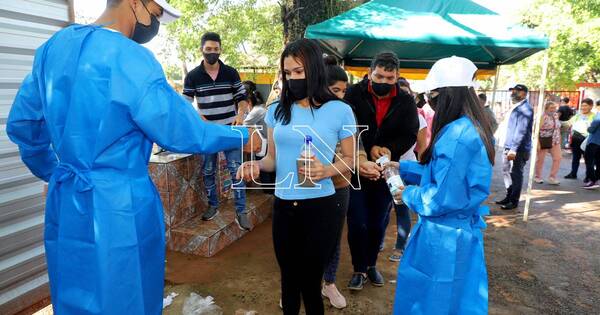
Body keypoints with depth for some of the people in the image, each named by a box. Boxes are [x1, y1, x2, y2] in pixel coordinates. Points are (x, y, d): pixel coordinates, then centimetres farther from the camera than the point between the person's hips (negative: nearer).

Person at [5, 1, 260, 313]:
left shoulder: (54, 45, 5)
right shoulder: (131, 59, -18)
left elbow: (21, 124, 13)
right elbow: (183, 133, -14)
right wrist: (242, 136, 0)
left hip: (64, 206, 8)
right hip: (119, 210, -7)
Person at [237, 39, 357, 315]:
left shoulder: (340, 111, -6)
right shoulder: (276, 111, 4)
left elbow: (350, 160, 0)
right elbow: (273, 158, 8)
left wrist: (327, 170, -19)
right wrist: (256, 165, -13)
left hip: (321, 208, -3)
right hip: (283, 206, 4)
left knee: (309, 279, 13)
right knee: (288, 276, 20)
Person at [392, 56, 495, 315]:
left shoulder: (456, 134, -26)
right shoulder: (472, 127, 6)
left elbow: (443, 197, -26)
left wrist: (409, 195, -9)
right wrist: (401, 167, 12)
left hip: (444, 236, -9)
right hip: (461, 230, 9)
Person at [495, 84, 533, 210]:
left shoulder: (525, 108, -14)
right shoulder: (516, 107, 16)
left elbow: (521, 131, -22)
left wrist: (514, 149, -26)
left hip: (519, 149, -9)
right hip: (509, 147, 9)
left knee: (515, 174, 0)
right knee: (507, 172, 15)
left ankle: (514, 201, 11)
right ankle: (509, 197, 27)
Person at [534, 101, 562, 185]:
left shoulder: (556, 115, 9)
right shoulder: (542, 117, -14)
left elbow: (557, 128, 19)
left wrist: (559, 139, 17)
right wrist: (537, 143, -22)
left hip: (554, 141, 7)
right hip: (543, 140, -7)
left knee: (558, 158, -2)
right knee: (540, 159, 4)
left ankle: (552, 178, 6)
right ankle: (537, 177, 20)